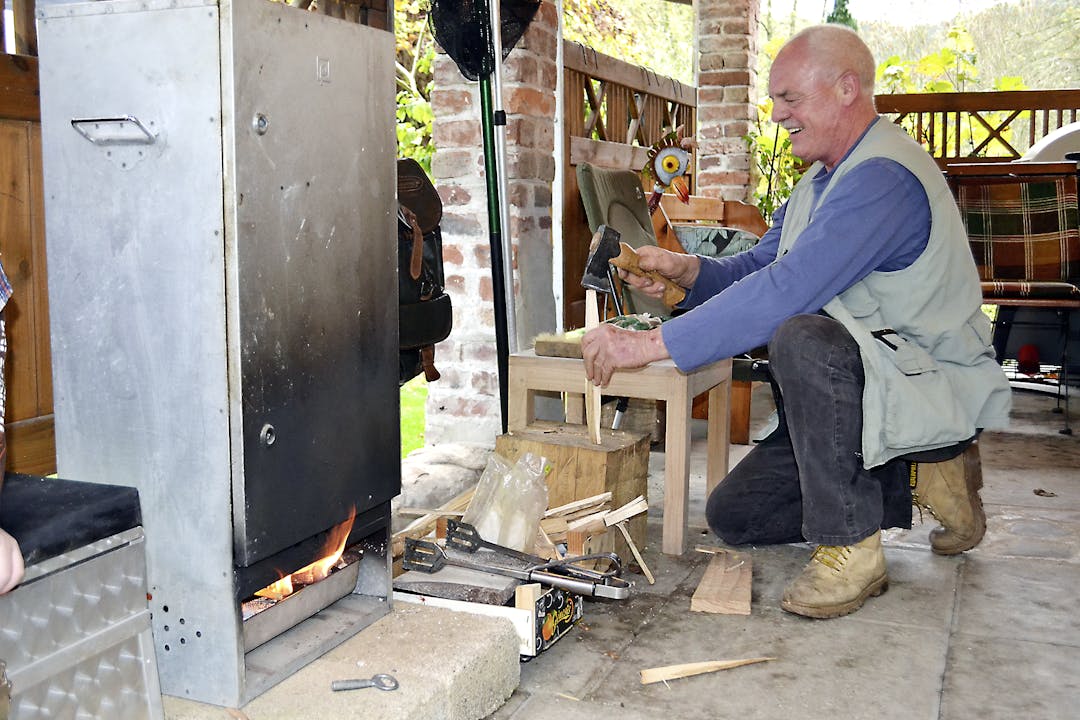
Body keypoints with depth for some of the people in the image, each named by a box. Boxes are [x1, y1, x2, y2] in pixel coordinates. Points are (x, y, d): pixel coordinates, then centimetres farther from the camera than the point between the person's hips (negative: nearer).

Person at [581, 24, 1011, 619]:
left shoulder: (883, 178, -23)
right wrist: (687, 270, -10)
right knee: (732, 515, 7)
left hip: (934, 386, -10)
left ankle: (850, 548, -24)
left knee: (804, 339, -39)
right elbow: (758, 265, 12)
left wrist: (648, 344, -32)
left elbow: (784, 291, -33)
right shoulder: (822, 180, 13)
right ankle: (915, 481, 14)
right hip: (852, 390, 10)